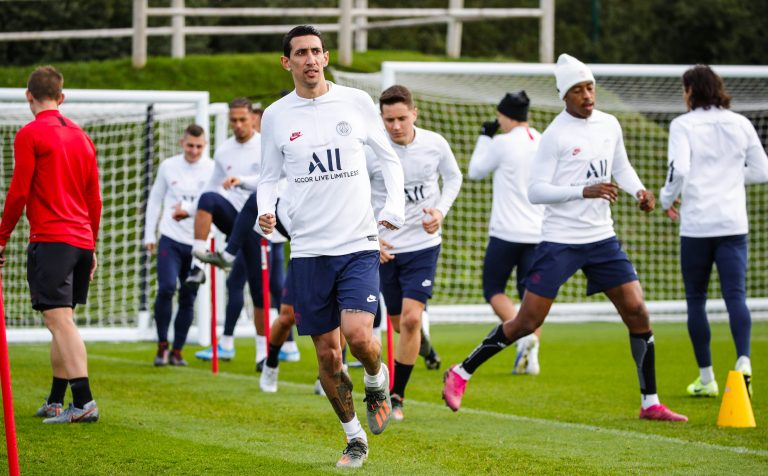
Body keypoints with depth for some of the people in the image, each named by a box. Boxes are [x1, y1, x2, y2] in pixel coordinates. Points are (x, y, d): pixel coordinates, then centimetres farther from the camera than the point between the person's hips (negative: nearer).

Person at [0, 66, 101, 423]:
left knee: (60, 320, -12)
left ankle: (84, 402, -23)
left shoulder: (30, 135, -5)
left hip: (49, 239, -7)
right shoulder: (81, 137, 15)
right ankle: (56, 402, 21)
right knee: (62, 321, 15)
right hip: (81, 242, 7)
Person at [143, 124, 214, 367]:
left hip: (197, 243, 0)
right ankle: (162, 345, 0)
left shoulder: (212, 169, 0)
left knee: (188, 299, 4)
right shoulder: (168, 166, 4)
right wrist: (149, 234, 11)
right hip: (170, 240, 0)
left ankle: (177, 350, 16)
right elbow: (155, 199, 13)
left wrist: (188, 209, -26)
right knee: (166, 288, -16)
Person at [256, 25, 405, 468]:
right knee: (327, 353, 3)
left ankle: (378, 380, 14)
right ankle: (355, 438, 20)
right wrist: (266, 211, -7)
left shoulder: (356, 102, 2)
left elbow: (390, 157, 12)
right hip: (308, 249, 2)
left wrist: (395, 206, -3)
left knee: (358, 333, -20)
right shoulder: (276, 116, 4)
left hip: (359, 243, -2)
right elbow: (269, 177, 13)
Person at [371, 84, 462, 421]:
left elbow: (453, 178, 11)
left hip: (424, 244, -1)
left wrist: (441, 211, -6)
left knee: (410, 318, -14)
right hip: (386, 248, 1)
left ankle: (396, 397, -3)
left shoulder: (435, 144, -8)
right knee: (399, 324, 8)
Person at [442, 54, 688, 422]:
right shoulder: (555, 135, -11)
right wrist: (584, 191, -24)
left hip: (602, 239, 5)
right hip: (560, 240, -5)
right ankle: (460, 374, 10)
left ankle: (650, 403, 8)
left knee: (637, 313, -2)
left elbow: (621, 167, 25)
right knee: (527, 322, -5)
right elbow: (535, 191, -14)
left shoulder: (609, 125, 7)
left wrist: (638, 190, 4)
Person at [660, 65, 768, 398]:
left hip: (696, 223, -2)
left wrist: (667, 199, 2)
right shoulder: (740, 124, 7)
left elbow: (678, 170, -16)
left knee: (696, 299, 9)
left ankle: (706, 377, 11)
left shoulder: (683, 125, -4)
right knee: (735, 295, -3)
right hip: (733, 223, 2)